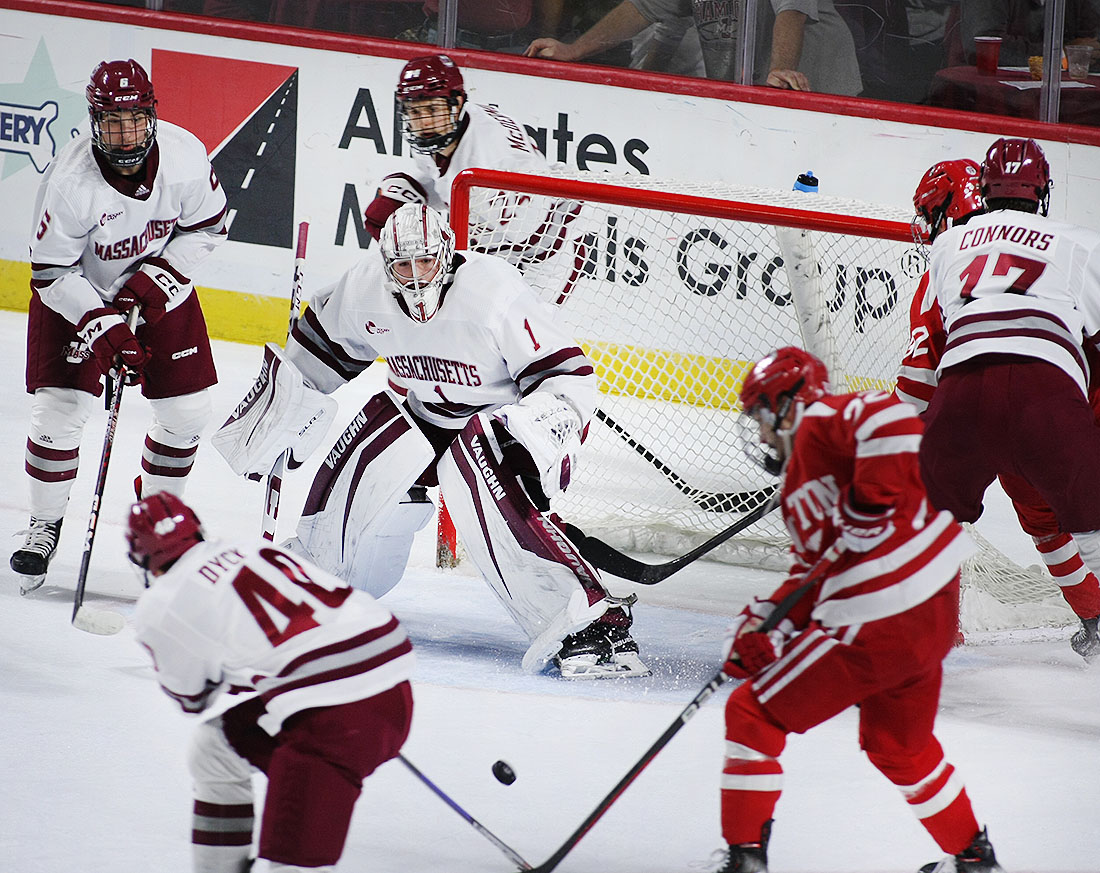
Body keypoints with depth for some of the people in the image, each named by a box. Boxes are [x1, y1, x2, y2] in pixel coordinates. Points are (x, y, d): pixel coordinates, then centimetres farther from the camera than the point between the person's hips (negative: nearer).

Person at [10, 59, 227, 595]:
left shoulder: (184, 156, -23)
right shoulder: (69, 181, -31)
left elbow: (207, 227, -6)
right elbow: (51, 273, -22)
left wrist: (157, 280, -18)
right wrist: (103, 328, -31)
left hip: (159, 287, 3)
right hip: (76, 292, -3)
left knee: (186, 412, 2)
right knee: (59, 409, -12)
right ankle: (44, 526, 9)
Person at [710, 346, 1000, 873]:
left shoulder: (821, 422, -8)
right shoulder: (797, 482, 22)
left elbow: (891, 418, -29)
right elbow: (812, 573, 20)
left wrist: (873, 500, -27)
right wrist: (762, 624, 6)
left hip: (875, 625, -10)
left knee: (753, 713, 1)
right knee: (898, 747, 30)